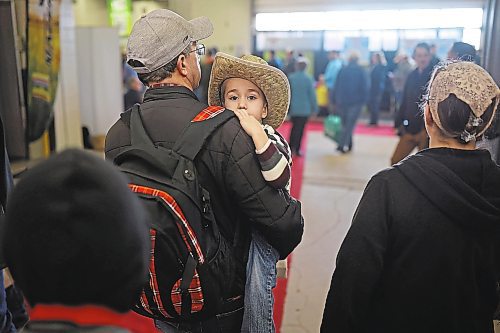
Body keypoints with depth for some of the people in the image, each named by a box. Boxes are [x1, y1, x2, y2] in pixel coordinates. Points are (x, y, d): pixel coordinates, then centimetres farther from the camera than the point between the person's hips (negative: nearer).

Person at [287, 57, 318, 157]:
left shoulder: (290, 77, -6)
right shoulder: (308, 79, -11)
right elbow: (312, 94, -6)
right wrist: (314, 108, 3)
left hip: (293, 108, 2)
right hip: (304, 108, -2)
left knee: (294, 127, 19)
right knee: (300, 129, 6)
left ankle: (290, 147, 14)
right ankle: (297, 149, 10)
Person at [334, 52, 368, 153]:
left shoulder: (342, 70, 5)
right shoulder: (361, 71, -4)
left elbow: (337, 86, 6)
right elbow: (365, 87, -5)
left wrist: (337, 100, 11)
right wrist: (363, 100, 4)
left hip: (342, 101, 3)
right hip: (356, 102, -3)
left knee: (345, 124, 15)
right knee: (350, 124, -2)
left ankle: (348, 145, 20)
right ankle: (342, 145, -12)